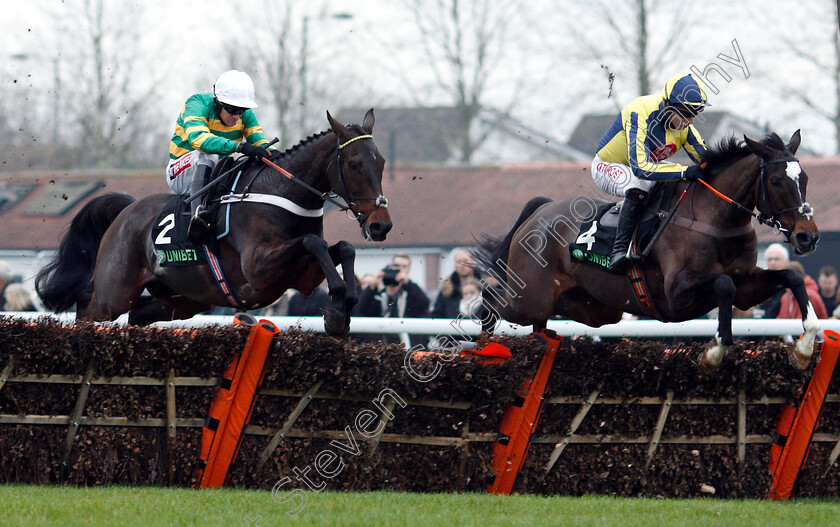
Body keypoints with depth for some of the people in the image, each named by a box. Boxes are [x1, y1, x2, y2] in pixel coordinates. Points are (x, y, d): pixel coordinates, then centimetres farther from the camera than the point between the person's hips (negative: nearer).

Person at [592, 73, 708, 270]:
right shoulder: (640, 115, -37)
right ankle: (619, 251, -39)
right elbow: (640, 168, -47)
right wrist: (685, 172, -52)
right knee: (639, 184, -38)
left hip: (646, 163, 8)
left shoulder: (683, 124, -14)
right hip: (607, 166, -8)